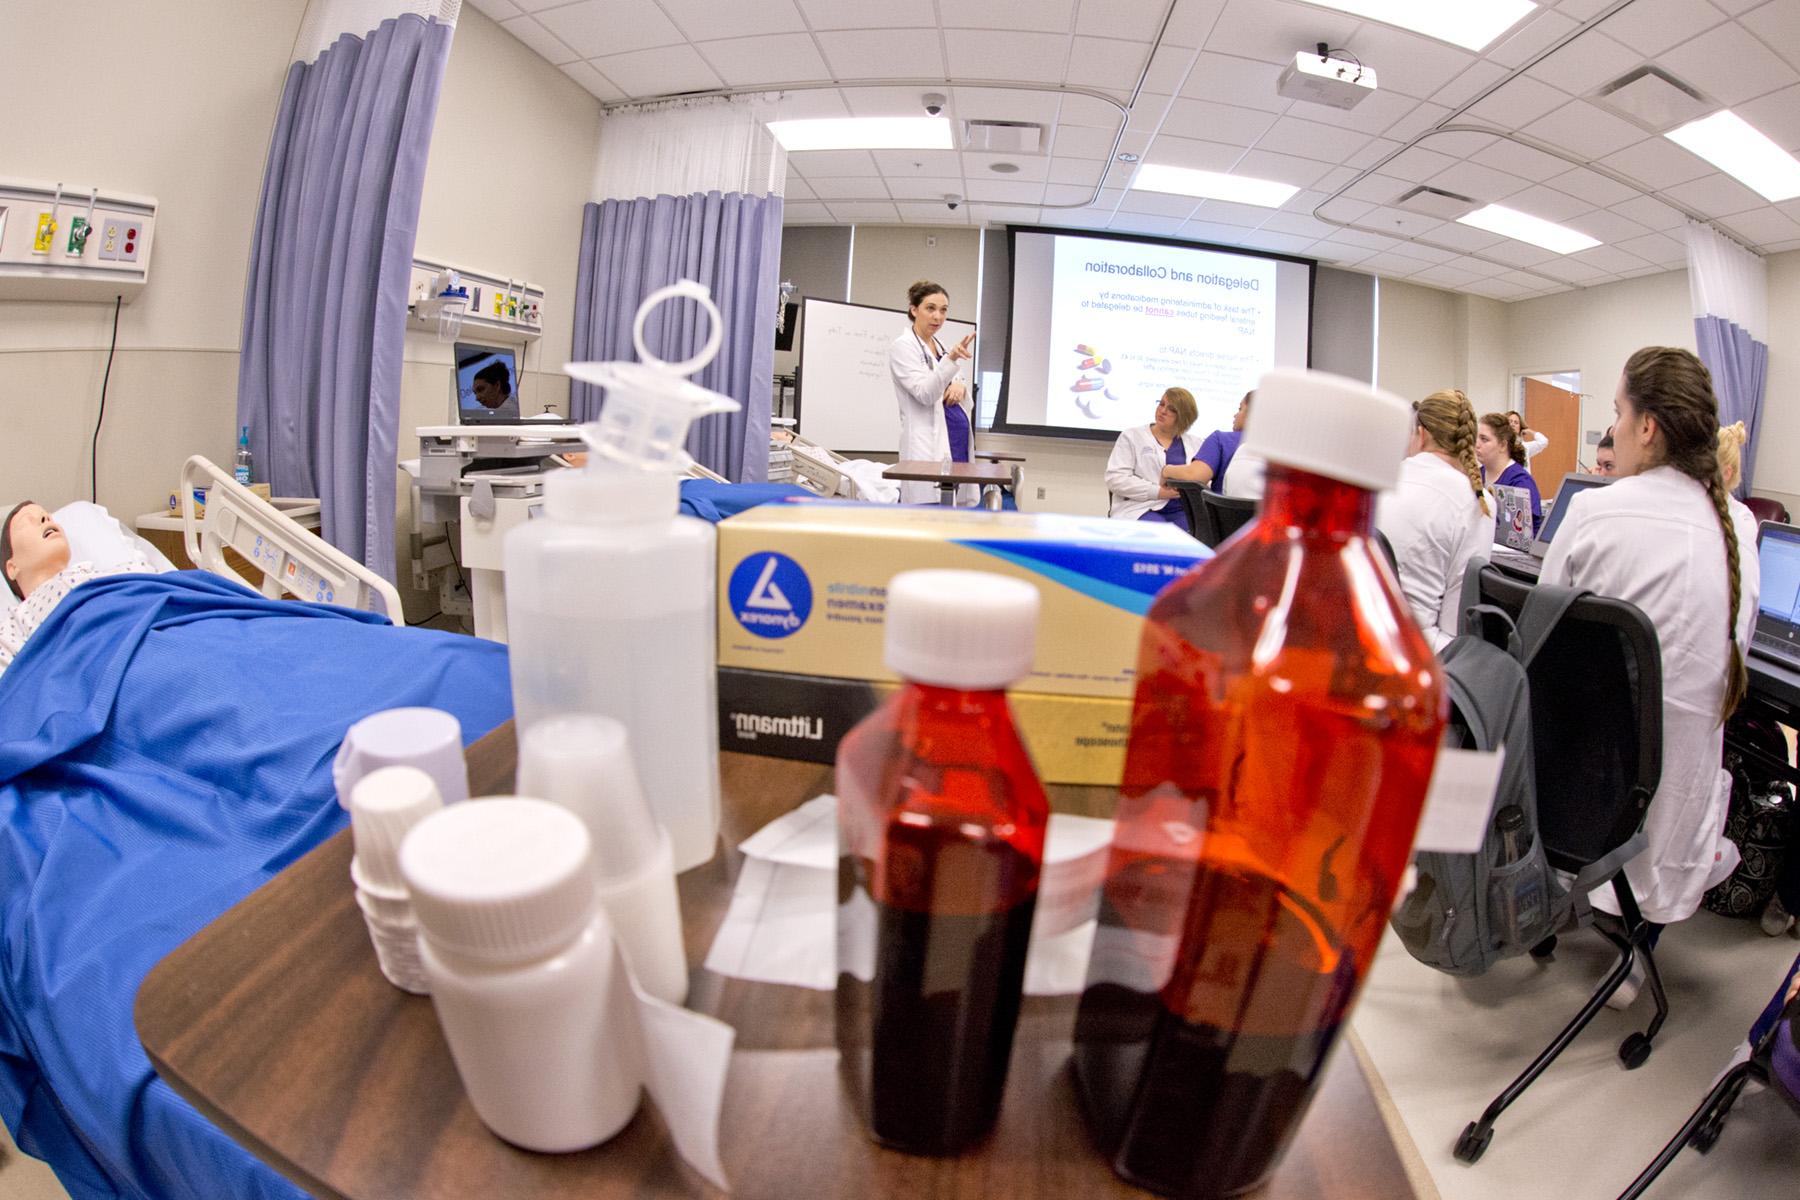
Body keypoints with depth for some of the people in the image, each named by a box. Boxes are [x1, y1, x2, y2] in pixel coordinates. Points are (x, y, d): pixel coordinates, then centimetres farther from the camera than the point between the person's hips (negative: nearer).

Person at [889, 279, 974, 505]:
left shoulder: (940, 346, 19)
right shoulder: (902, 347, -4)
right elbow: (925, 393, -17)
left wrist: (960, 386, -2)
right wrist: (951, 359, -29)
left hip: (956, 441, 8)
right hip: (926, 447, -7)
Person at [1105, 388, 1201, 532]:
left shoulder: (1193, 443, 19)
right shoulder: (1132, 436, 9)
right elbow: (1115, 479, -3)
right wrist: (1158, 492, -12)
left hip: (1182, 512, 3)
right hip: (1142, 509, -3)